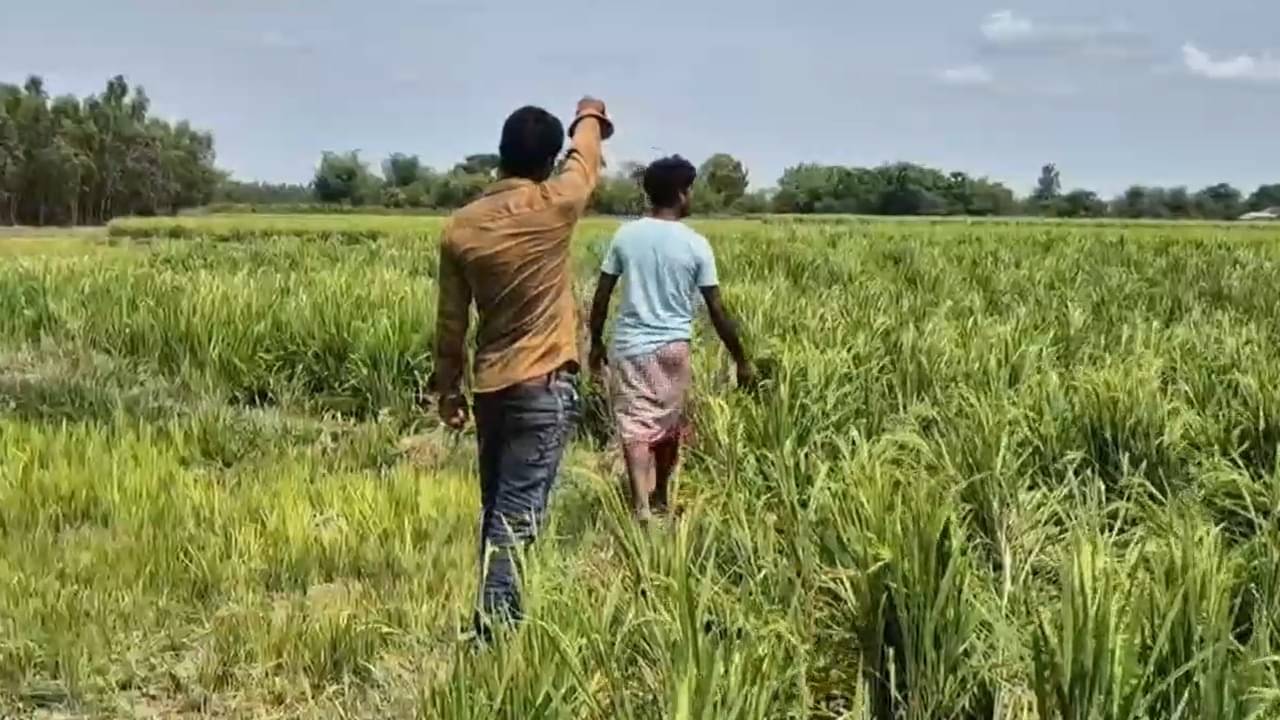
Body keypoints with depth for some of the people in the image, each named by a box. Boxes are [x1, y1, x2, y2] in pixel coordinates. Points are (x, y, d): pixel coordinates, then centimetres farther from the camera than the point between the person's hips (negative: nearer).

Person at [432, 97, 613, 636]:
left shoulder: (460, 227, 1)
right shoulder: (554, 207, -11)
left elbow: (450, 321, 7)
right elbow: (585, 159, 12)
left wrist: (448, 389, 19)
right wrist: (590, 116, 33)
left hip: (488, 386, 5)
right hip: (542, 387, -5)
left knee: (496, 511, 15)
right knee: (515, 517, -7)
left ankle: (498, 618, 22)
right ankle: (492, 628, -10)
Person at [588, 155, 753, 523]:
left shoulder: (626, 235, -1)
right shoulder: (696, 244, -7)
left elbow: (601, 296, 2)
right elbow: (717, 311, -5)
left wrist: (596, 344, 16)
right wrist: (741, 360, 4)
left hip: (628, 347, 1)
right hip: (672, 347, 0)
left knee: (635, 430, -4)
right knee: (668, 428, 18)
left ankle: (641, 510, -18)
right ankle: (661, 500, 35)